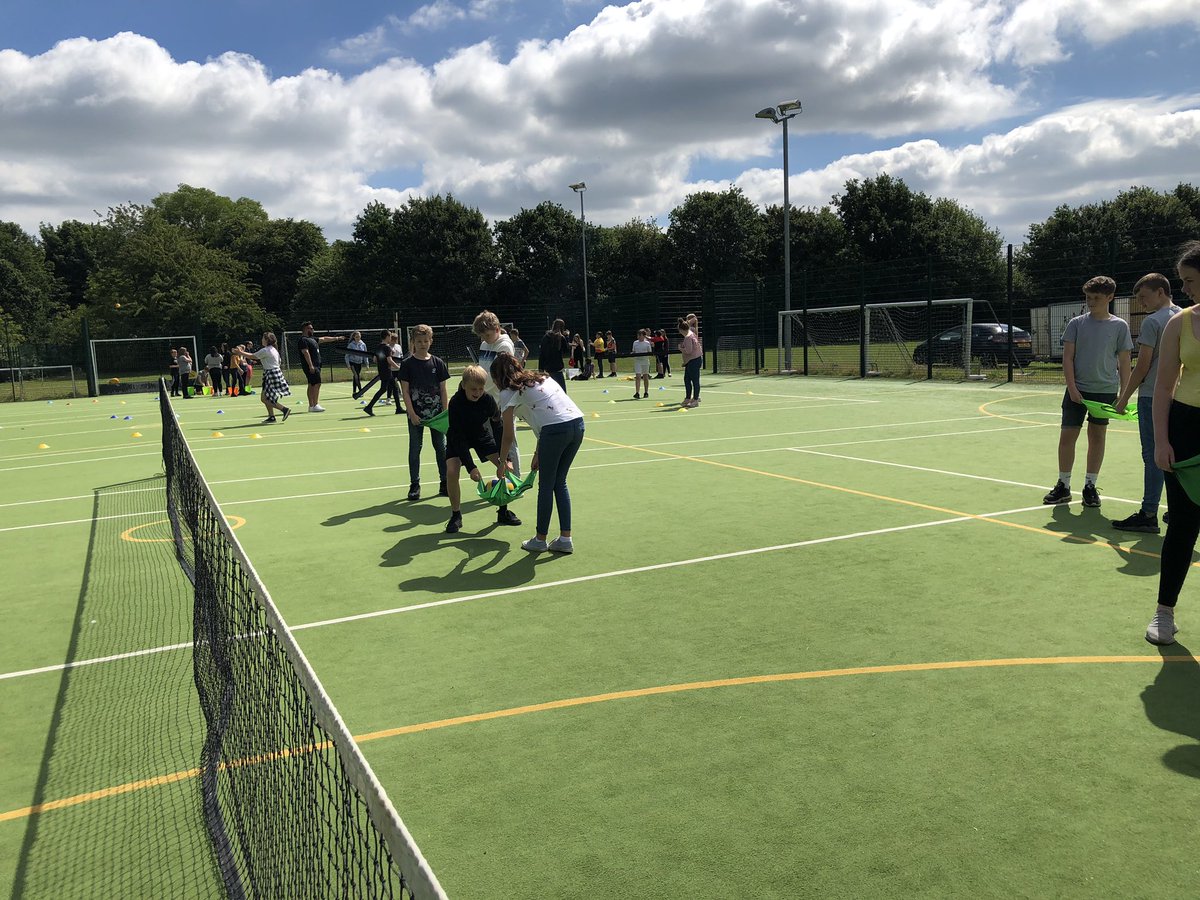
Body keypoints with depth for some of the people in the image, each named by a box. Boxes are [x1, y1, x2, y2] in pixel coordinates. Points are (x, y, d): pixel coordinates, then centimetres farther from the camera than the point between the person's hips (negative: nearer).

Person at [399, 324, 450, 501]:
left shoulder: (438, 363, 2)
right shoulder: (407, 364, -3)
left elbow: (443, 390, 5)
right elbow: (405, 391, -4)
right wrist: (412, 414, -11)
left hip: (436, 413, 2)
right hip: (416, 414, -2)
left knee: (441, 447, 6)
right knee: (415, 449, 5)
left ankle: (445, 483, 16)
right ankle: (415, 485, 14)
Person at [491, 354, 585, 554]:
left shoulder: (508, 393, 6)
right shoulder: (542, 378, 27)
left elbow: (509, 436, 10)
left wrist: (501, 462, 24)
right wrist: (538, 453, 32)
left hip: (556, 430, -7)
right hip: (578, 423, 7)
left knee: (546, 486, 9)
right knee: (560, 483, 19)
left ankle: (540, 539, 22)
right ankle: (565, 539, 20)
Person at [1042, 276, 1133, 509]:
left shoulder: (1119, 326, 2)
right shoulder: (1076, 323, 3)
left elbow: (1124, 362, 4)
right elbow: (1067, 358, 0)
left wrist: (1123, 394, -3)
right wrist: (1072, 388, -9)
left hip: (1106, 391, 0)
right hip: (1077, 389, 0)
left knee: (1097, 437, 7)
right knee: (1067, 437, -1)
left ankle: (1090, 486, 16)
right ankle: (1063, 486, 10)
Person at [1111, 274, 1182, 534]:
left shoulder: (1153, 322, -10)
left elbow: (1143, 366, -12)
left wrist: (1124, 397, -5)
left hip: (1152, 397, -8)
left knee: (1153, 457, -6)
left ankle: (1148, 515, -3)